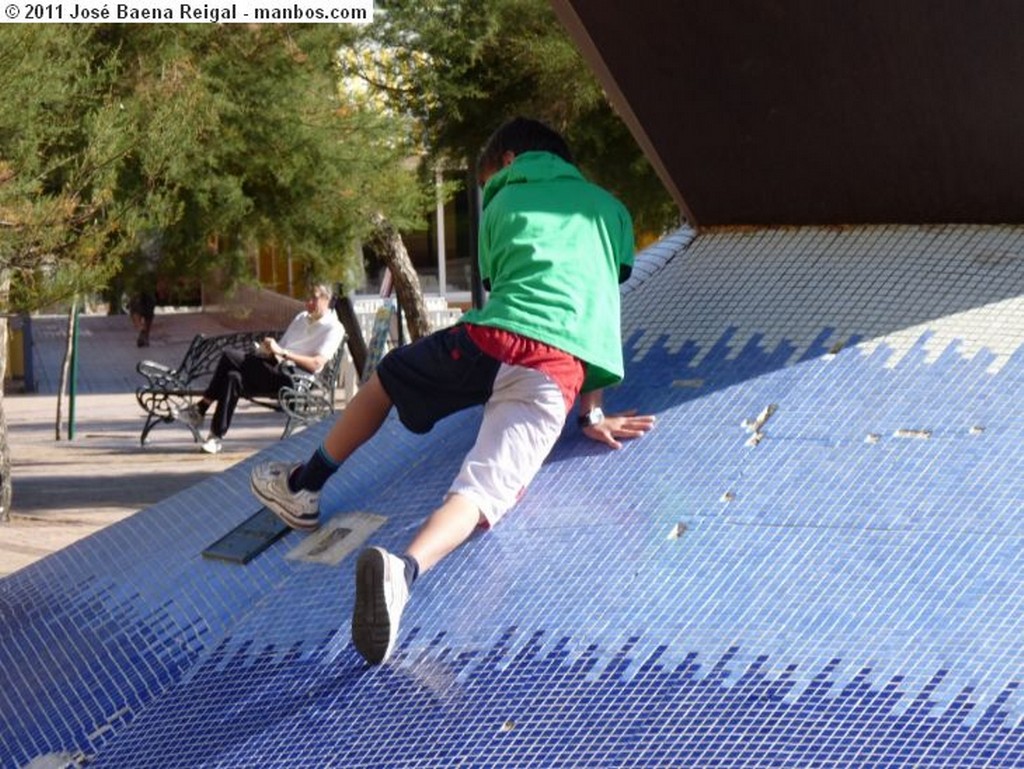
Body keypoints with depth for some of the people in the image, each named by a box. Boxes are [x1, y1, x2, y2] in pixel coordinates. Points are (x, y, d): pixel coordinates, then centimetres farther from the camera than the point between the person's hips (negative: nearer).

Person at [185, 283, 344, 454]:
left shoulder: (333, 328, -2)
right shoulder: (301, 318, 26)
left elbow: (316, 364, -15)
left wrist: (282, 352, -21)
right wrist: (270, 349, -1)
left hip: (291, 378, -8)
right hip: (275, 367, 8)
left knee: (229, 356, -21)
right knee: (233, 377, -20)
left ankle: (202, 407, -14)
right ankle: (217, 437, -16)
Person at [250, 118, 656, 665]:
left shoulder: (503, 203, 27)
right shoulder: (608, 207, 28)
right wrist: (591, 411, 26)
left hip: (491, 338, 0)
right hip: (561, 368, 0)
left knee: (385, 378, 29)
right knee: (485, 490, -14)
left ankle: (303, 487, 37)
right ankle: (404, 570, -42)